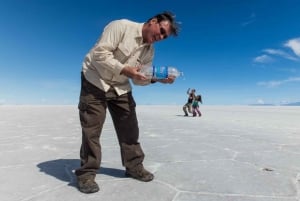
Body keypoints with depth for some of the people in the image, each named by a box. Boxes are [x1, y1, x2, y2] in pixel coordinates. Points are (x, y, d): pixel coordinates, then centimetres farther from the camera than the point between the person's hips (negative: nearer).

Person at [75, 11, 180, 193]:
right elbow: (100, 53, -24)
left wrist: (156, 79, -15)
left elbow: (139, 79, 3)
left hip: (121, 88, 6)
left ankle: (134, 166, 19)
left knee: (129, 127, 4)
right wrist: (125, 69, -30)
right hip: (95, 81, -5)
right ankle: (87, 173, 9)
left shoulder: (150, 51, 2)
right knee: (92, 129, -5)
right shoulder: (121, 26, -16)